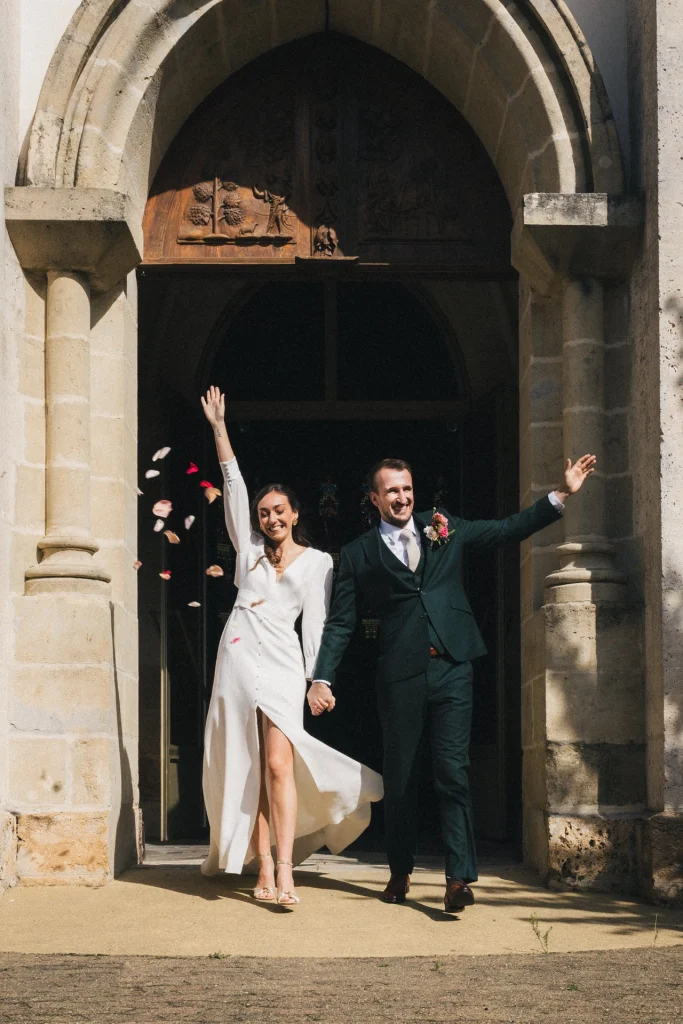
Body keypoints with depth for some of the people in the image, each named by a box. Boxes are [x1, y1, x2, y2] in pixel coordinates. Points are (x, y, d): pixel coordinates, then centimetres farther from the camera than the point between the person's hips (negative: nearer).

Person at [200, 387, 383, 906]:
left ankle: (285, 873, -21)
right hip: (238, 659, 3)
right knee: (248, 772, 0)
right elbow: (234, 488, 13)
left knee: (279, 765, -16)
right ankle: (263, 872, 1)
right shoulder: (250, 548, 17)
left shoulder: (317, 561, 11)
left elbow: (316, 622, 6)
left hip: (280, 664, -3)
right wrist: (219, 428, 9)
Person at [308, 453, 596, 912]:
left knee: (453, 771, -8)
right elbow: (340, 623, 7)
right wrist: (323, 678, -3)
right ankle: (401, 873, 23)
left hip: (451, 667, 0)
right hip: (400, 675, 0)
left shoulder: (445, 527, 12)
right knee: (400, 777, 8)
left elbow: (510, 529, 16)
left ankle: (460, 878, -11)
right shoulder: (360, 554, 7)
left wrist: (563, 494, 8)